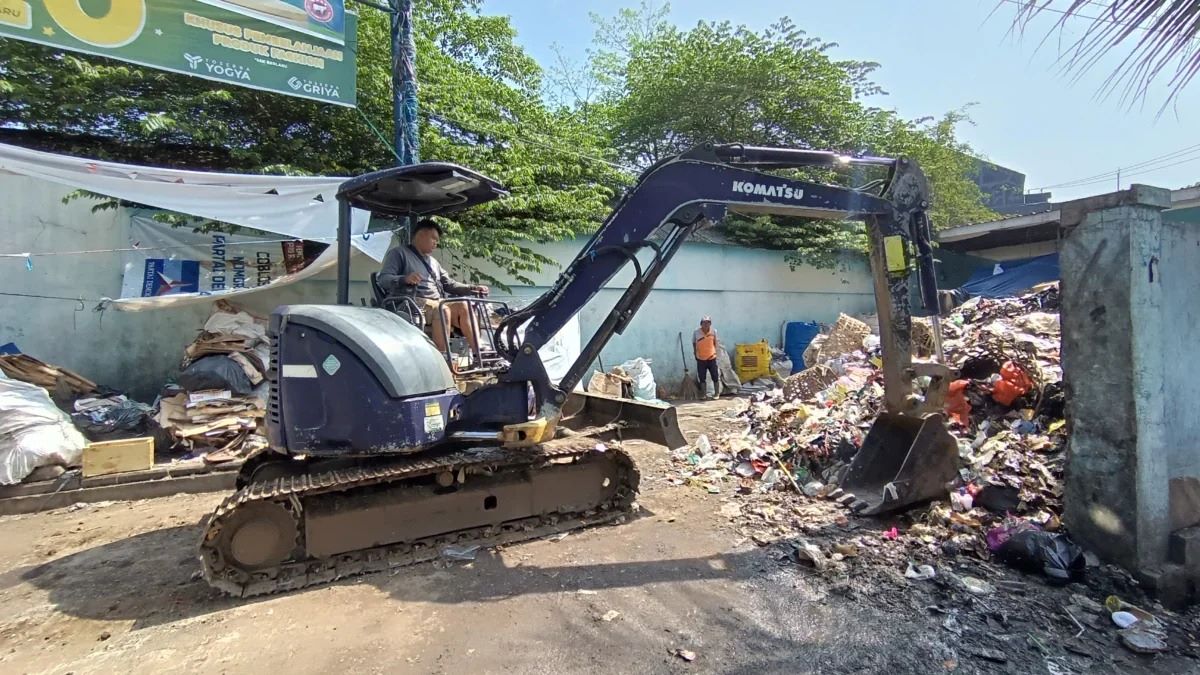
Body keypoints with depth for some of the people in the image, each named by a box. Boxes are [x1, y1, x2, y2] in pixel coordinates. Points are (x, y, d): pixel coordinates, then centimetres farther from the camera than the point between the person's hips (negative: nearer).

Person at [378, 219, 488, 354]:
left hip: (438, 303, 7)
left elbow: (449, 284, 27)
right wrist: (405, 279, -29)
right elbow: (383, 279, -7)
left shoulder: (433, 261, 29)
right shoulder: (399, 253, 6)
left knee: (463, 306, -20)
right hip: (412, 303, -7)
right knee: (443, 310, -34)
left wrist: (472, 289, 11)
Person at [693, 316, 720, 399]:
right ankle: (704, 394, 16)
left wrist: (715, 351, 3)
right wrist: (696, 354, 4)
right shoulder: (696, 332, -9)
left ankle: (717, 393, 18)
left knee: (715, 377, 5)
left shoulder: (713, 331, -6)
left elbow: (715, 342, 9)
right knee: (702, 378, 5)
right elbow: (694, 343, 4)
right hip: (701, 359, 0)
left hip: (712, 358, 0)